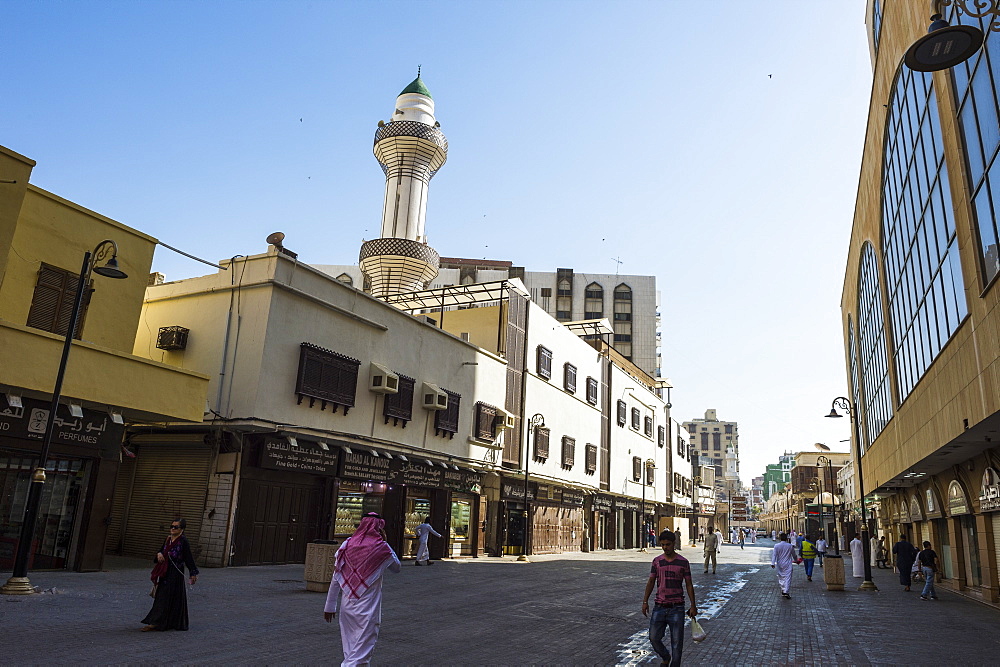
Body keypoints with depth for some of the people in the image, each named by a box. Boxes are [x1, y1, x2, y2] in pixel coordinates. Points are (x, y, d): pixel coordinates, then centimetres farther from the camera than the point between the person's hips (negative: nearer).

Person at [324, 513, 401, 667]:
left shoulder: (346, 545, 1)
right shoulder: (382, 548, -8)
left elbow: (335, 579, 3)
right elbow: (396, 567, 10)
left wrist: (330, 606, 11)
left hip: (347, 606, 4)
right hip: (368, 608, -4)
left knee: (349, 648, 20)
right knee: (362, 649, 1)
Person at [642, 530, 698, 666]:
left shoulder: (683, 562, -1)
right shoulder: (657, 561, 4)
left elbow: (689, 585, 4)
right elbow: (651, 582, 9)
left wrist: (693, 606, 2)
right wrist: (645, 601, 5)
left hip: (677, 607, -2)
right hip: (660, 606, 2)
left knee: (677, 641, 3)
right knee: (654, 637, 3)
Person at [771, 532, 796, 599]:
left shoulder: (776, 546, -6)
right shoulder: (790, 546, -3)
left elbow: (774, 555, -11)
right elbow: (794, 555, 12)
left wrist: (773, 563, -13)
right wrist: (795, 560, 31)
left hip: (779, 565, 1)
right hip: (788, 565, -1)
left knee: (781, 578, 14)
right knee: (787, 578, -2)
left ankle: (783, 590, 18)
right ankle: (786, 591, -12)